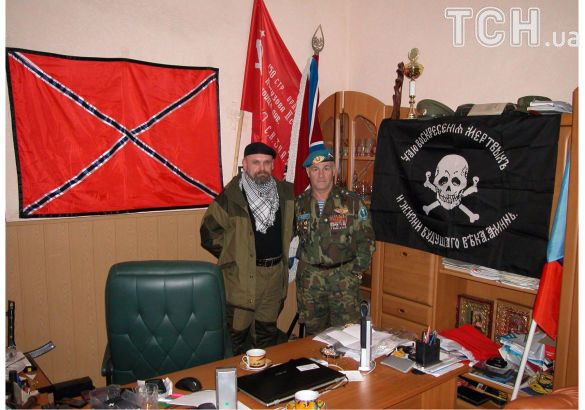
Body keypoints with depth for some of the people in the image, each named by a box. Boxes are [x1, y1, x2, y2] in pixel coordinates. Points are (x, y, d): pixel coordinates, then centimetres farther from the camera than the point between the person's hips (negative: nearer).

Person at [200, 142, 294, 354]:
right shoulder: (231, 197, -13)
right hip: (243, 275, -5)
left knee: (268, 329, 19)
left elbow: (293, 223, 20)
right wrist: (231, 256, -3)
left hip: (276, 271, 5)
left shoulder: (285, 193, 2)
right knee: (237, 330, 3)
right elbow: (209, 232, -6)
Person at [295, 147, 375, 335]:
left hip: (344, 276, -2)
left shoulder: (352, 201, -4)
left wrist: (357, 269, -5)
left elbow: (366, 238, -1)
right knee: (313, 332, 14)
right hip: (309, 278, 3)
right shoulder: (299, 204, 4)